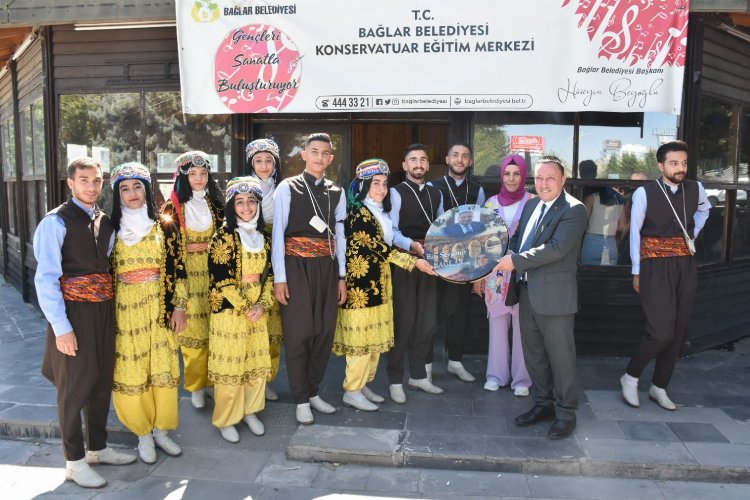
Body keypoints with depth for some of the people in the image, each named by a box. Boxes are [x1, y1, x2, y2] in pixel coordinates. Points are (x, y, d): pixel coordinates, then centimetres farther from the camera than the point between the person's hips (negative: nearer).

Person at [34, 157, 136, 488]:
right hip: (73, 312, -6)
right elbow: (46, 280, -14)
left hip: (103, 310, 6)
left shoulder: (105, 222, 10)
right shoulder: (56, 222, -10)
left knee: (102, 382, 16)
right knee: (75, 387, 5)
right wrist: (62, 329, -17)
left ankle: (97, 448, 35)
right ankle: (75, 463, 22)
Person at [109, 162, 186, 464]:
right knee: (130, 374, 5)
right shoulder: (112, 229, 3)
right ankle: (143, 434, 22)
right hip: (125, 311, 0)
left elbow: (178, 270, 3)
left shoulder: (165, 228, 2)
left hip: (160, 310, 0)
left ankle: (161, 430, 23)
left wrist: (179, 308, -1)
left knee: (163, 369, 6)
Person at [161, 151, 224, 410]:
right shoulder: (174, 206, 0)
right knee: (193, 331, -1)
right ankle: (196, 385, 13)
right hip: (188, 275, -3)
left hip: (214, 274, 3)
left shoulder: (215, 203, 11)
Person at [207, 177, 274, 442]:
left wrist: (262, 304, -6)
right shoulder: (223, 237, -9)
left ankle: (250, 411, 28)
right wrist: (245, 307, -13)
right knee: (229, 365, 1)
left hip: (258, 310, 5)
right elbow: (220, 279, -13)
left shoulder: (263, 238, 9)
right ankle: (226, 419, 18)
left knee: (258, 362, 10)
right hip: (229, 310, -5)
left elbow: (268, 274, 9)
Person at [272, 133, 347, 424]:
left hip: (327, 268, 4)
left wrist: (342, 276, 8)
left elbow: (339, 236, 11)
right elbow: (278, 232, -5)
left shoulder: (336, 193, 10)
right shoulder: (287, 188, -2)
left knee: (324, 332, 10)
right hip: (297, 267, -4)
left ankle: (313, 392, 27)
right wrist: (279, 278, -10)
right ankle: (301, 400, 16)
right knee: (298, 333, 1)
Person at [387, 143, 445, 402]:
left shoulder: (436, 194, 14)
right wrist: (414, 245, -26)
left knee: (426, 320, 11)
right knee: (403, 320, -1)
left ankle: (419, 375, 26)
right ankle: (395, 381, 12)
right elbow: (392, 231, -13)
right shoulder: (396, 192, -5)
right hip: (403, 262, -6)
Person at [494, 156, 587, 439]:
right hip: (527, 291, 8)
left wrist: (516, 261, -23)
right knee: (533, 354, 16)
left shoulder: (573, 210, -11)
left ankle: (565, 413, 19)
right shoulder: (531, 205, 13)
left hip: (555, 295, -7)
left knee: (560, 356, 4)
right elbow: (517, 238, 22)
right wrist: (505, 259, 3)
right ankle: (543, 404, 32)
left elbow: (557, 248, -23)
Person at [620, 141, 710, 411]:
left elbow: (704, 209, 30)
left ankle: (659, 388, 25)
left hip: (686, 268, 6)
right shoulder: (644, 193, -9)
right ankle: (630, 377, 11)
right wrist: (636, 272, -3)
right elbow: (635, 232, -4)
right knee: (661, 333, -13)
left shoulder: (695, 189, 6)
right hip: (656, 268, -5)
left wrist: (693, 235, 16)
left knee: (677, 333, 10)